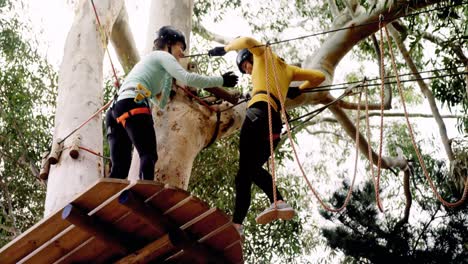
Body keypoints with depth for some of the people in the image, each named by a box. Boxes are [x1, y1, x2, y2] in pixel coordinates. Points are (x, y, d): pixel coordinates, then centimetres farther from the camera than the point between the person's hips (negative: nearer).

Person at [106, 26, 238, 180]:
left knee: (119, 169, 2)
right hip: (134, 105, -9)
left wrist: (169, 77, 33)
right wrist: (221, 80, 0)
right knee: (149, 156, -19)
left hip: (117, 108, 9)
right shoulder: (162, 55, 12)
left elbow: (161, 104, 35)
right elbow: (187, 78, -6)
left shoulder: (149, 61, 37)